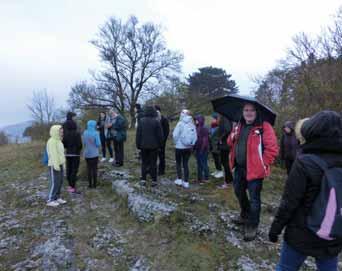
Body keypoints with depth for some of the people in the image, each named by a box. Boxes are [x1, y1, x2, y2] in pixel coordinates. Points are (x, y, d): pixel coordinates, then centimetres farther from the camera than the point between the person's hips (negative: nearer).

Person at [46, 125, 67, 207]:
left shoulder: (58, 141, 13)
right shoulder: (51, 141, -16)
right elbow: (53, 154, -22)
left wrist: (63, 164, 18)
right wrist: (55, 165, -25)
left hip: (60, 164, 9)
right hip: (54, 165, -9)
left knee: (60, 182, 12)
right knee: (54, 183, -5)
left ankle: (57, 198, 21)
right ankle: (50, 200, 4)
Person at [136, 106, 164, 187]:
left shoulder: (141, 121, -1)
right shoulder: (156, 121, -8)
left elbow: (138, 134, 2)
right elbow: (160, 135, -4)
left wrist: (138, 145, 8)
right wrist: (160, 144, 6)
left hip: (143, 145, 2)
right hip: (154, 145, -2)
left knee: (144, 162, 11)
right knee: (153, 163, 5)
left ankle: (143, 180, 11)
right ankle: (154, 180, 9)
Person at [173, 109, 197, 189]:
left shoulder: (180, 124, -13)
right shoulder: (192, 125, -2)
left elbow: (175, 135, -15)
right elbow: (195, 137, -2)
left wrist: (176, 142, 2)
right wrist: (192, 144, 9)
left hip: (180, 147, -4)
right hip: (189, 147, 4)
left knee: (178, 163, 14)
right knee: (186, 164, 12)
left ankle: (179, 179, 11)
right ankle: (186, 182, 13)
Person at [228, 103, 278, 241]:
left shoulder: (264, 127, -13)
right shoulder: (239, 126, 10)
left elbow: (272, 149, -16)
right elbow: (231, 143, 19)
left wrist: (262, 164, -15)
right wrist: (233, 136, -3)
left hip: (254, 170, -7)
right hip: (239, 168, 8)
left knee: (254, 198, 2)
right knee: (239, 191, 23)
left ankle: (252, 226, 20)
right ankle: (245, 215, 46)